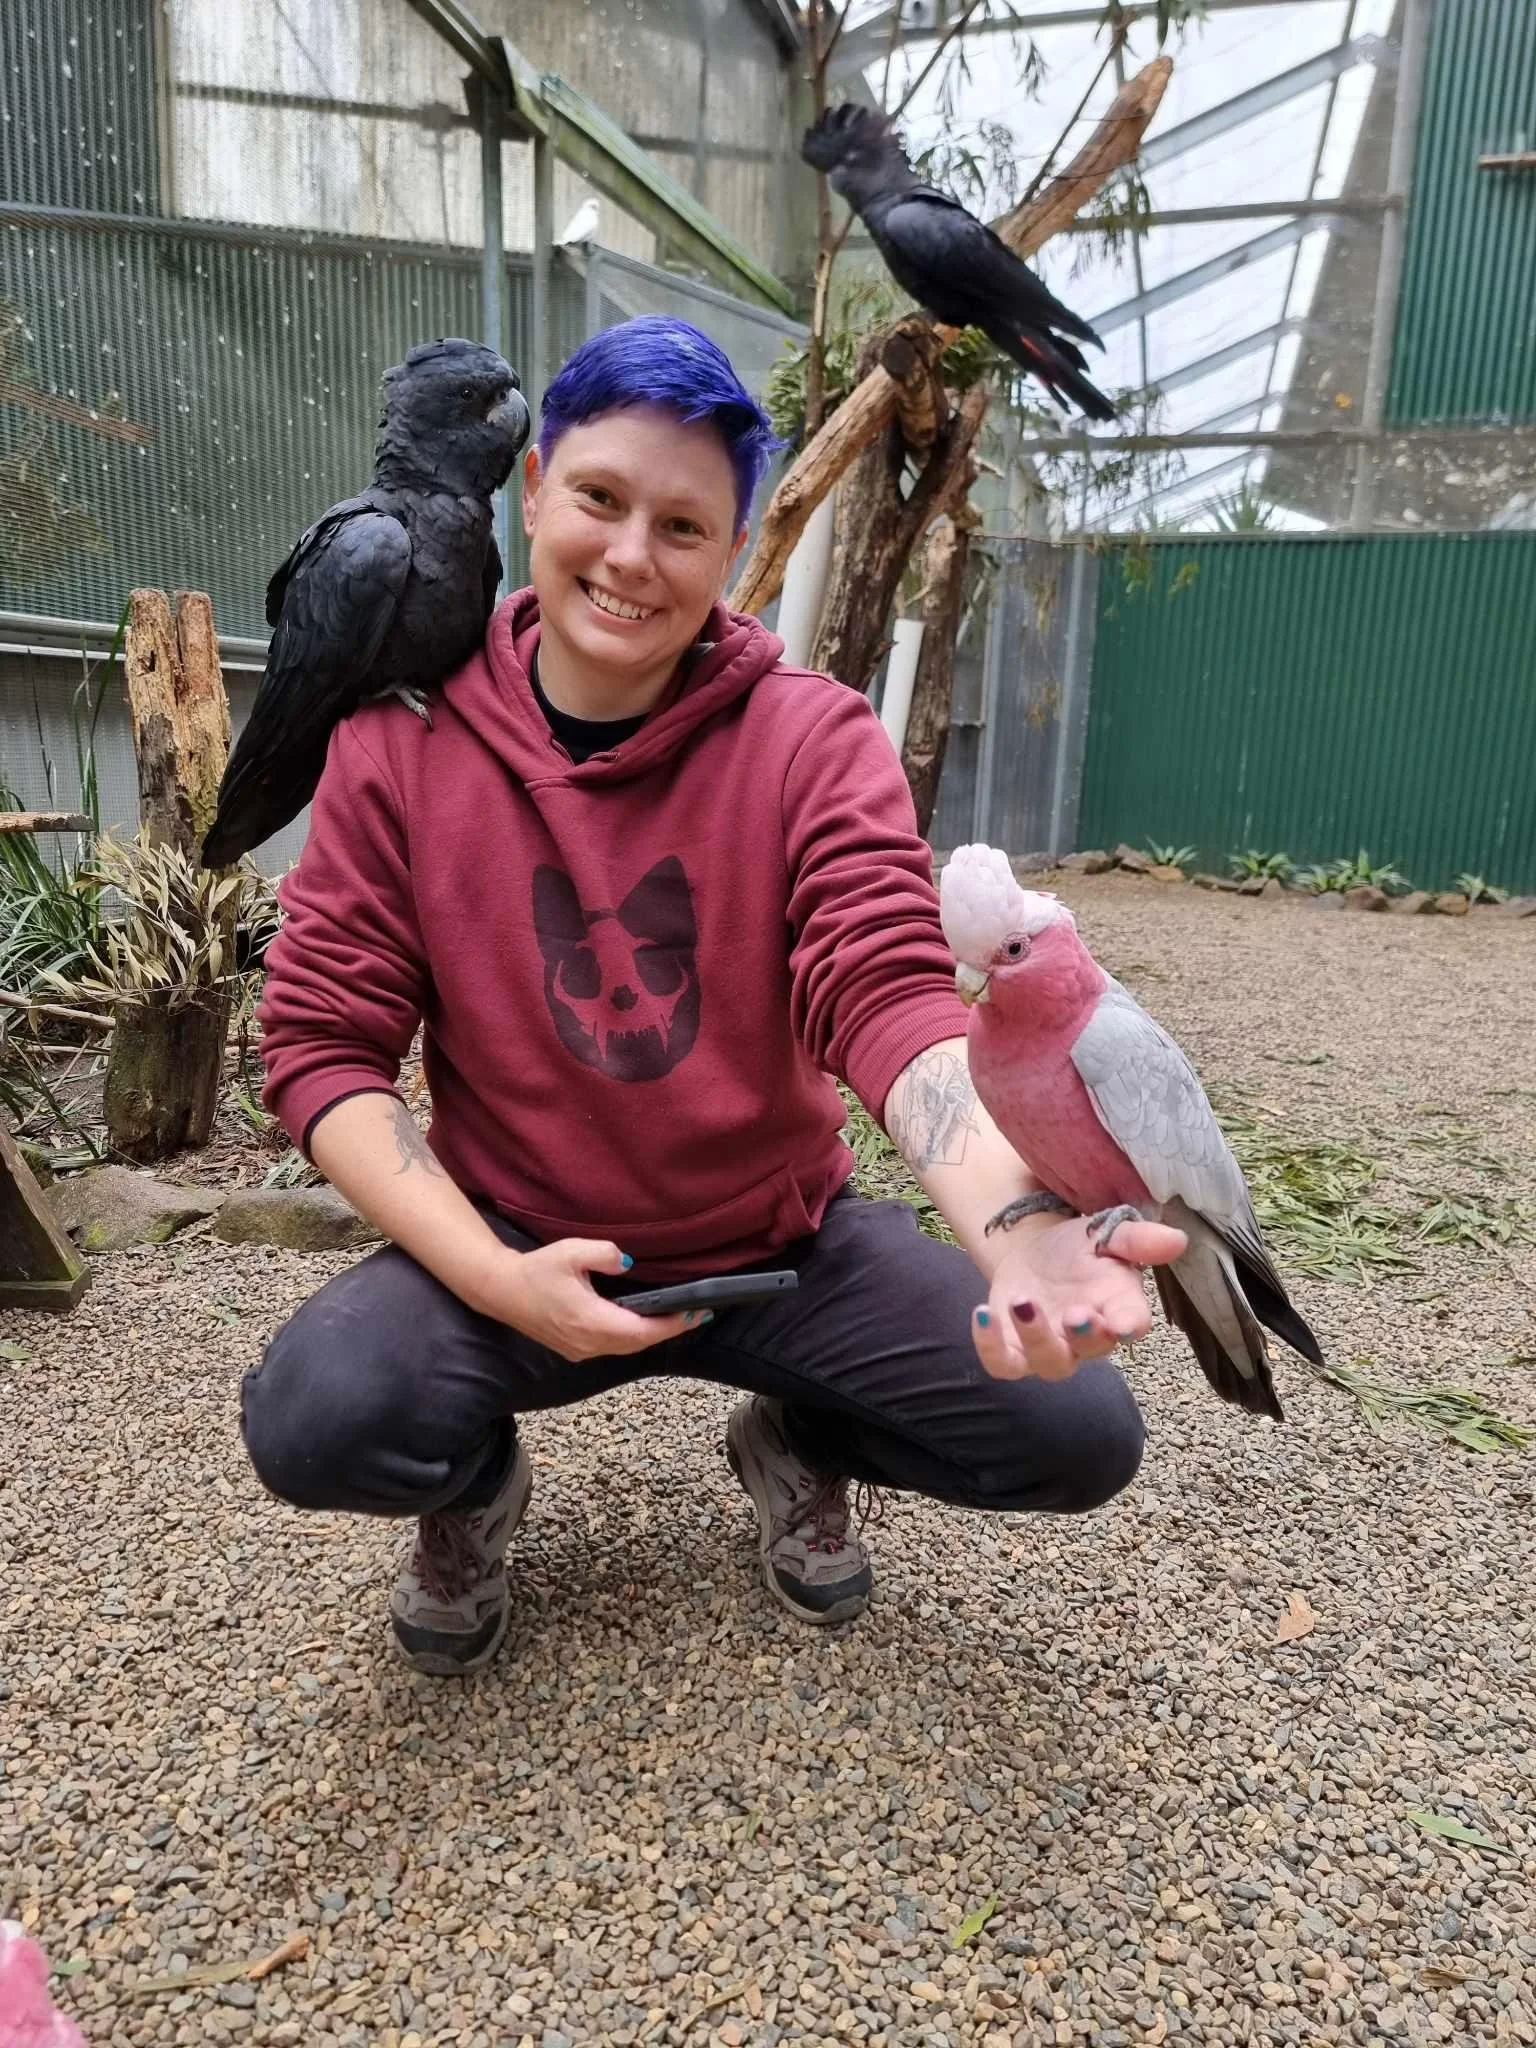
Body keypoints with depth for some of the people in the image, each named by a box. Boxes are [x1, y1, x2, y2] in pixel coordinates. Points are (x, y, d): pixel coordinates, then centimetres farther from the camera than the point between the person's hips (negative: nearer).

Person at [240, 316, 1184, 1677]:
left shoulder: (817, 742, -12)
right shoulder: (399, 741, -9)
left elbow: (893, 997, -24)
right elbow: (325, 1045, -7)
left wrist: (1020, 1220, -46)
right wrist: (493, 1275, -21)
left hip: (788, 1244, 1)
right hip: (521, 1251, 0)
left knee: (1080, 1434, -13)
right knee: (313, 1418, -28)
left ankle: (800, 1448, 18)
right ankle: (479, 1483, 10)